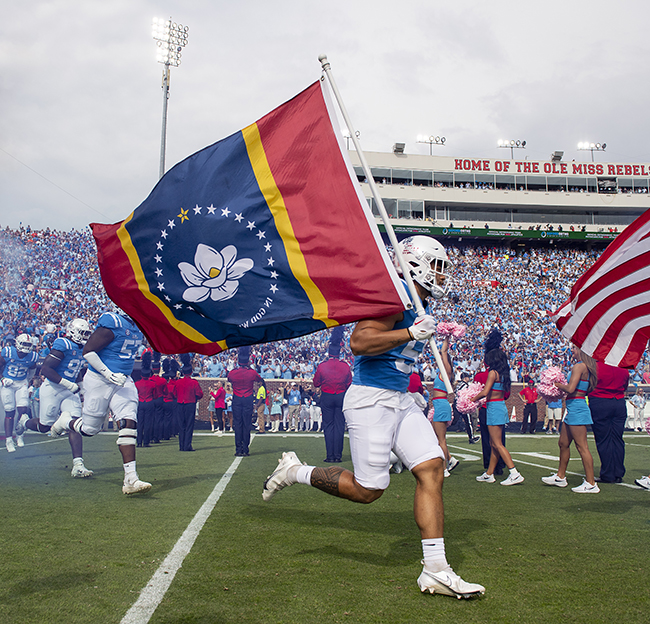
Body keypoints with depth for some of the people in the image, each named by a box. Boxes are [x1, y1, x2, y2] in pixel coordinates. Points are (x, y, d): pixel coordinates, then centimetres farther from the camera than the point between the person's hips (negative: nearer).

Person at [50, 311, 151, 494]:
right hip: (99, 381, -6)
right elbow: (88, 350, -19)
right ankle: (65, 420, 41)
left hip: (123, 381, 6)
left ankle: (130, 479, -14)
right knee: (90, 428, 6)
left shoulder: (138, 327, 8)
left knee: (129, 423, -11)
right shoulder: (112, 323, -18)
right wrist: (108, 374, -21)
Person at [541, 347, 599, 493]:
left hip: (576, 408, -10)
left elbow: (571, 388, -22)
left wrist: (558, 385, -5)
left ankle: (591, 484, -4)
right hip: (573, 410, 10)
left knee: (582, 446, -7)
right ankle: (560, 477, 28)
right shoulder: (586, 367, 14)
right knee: (563, 443, 18)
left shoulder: (579, 366, -15)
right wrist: (562, 386, 14)